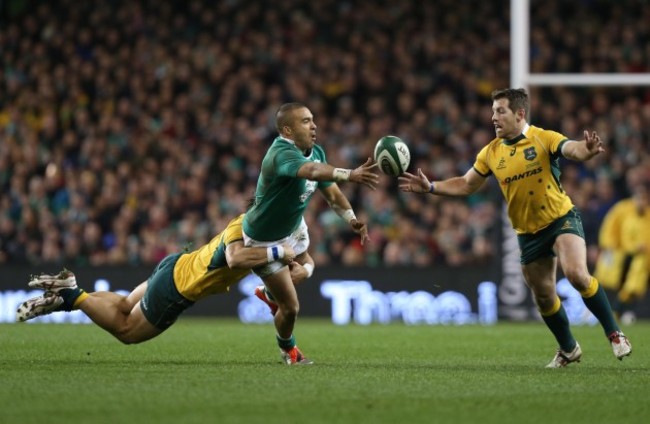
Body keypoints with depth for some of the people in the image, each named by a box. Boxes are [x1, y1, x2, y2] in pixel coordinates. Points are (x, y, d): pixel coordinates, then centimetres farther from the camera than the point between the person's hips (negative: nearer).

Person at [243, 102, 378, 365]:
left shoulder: (316, 152, -9)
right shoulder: (281, 154, -38)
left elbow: (330, 190, 2)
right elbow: (313, 171, -58)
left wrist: (351, 219, -14)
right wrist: (350, 175, -74)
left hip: (294, 228, 8)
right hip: (265, 241, -8)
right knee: (291, 308, -1)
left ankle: (269, 293, 66)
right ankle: (287, 349, 33)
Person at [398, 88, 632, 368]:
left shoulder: (544, 139, -12)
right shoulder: (491, 153, 3)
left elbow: (573, 149, -29)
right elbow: (465, 185, 12)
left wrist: (587, 150, -52)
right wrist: (430, 187, 0)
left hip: (561, 219, -5)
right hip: (528, 233, 5)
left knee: (576, 274, -26)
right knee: (543, 297, 10)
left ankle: (614, 334, -11)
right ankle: (568, 349, 33)